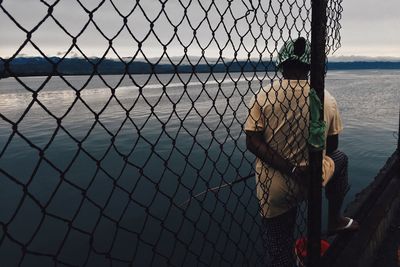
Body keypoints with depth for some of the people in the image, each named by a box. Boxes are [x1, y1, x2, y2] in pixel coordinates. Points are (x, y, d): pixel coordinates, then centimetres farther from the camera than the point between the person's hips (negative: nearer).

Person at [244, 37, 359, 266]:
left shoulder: (263, 96, -10)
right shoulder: (327, 100, -6)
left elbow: (253, 142, -17)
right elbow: (331, 146, 4)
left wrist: (291, 169, -18)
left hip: (274, 189, 0)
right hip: (312, 179, 1)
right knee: (340, 158, 34)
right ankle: (335, 220, 46)